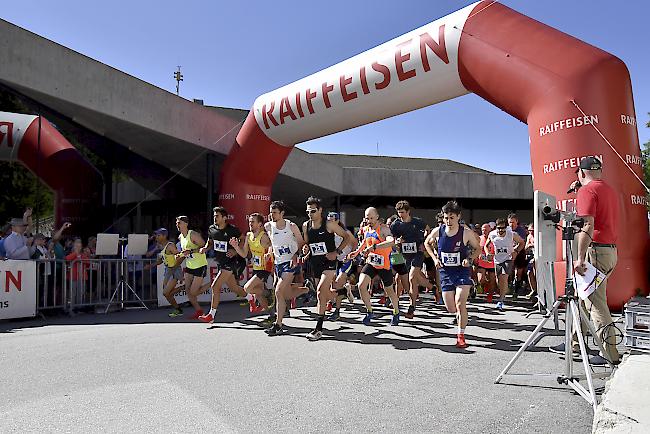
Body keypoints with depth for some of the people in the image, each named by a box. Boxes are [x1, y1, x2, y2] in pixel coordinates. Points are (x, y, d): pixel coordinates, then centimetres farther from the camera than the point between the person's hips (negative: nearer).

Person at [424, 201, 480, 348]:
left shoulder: (466, 232, -12)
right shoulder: (437, 231, -7)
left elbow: (478, 248, 4)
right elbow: (427, 243, 13)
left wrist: (469, 259, -15)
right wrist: (435, 258, 0)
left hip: (462, 271, -2)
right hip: (446, 271, 2)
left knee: (460, 303, -17)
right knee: (450, 308, 5)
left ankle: (461, 335, -2)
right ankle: (459, 314, 43)